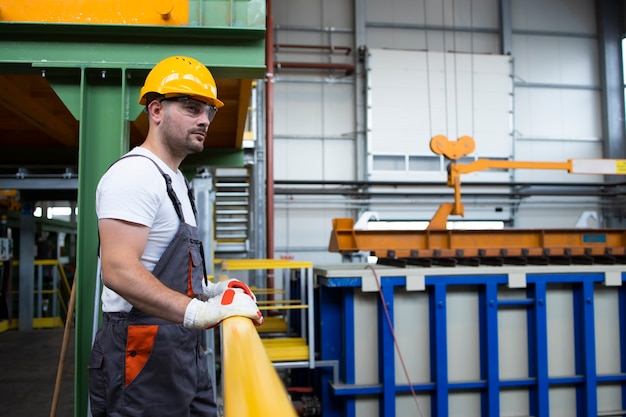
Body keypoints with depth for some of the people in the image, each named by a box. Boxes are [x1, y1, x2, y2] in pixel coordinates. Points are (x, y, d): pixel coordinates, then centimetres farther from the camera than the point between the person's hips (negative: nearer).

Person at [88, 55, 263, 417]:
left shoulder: (175, 180, 17)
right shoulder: (135, 173, -15)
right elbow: (119, 270, -28)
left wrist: (206, 291, 11)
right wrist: (195, 311, -36)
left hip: (185, 351, 10)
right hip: (143, 357, -10)